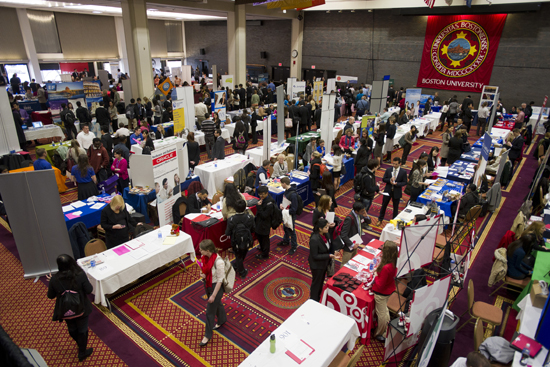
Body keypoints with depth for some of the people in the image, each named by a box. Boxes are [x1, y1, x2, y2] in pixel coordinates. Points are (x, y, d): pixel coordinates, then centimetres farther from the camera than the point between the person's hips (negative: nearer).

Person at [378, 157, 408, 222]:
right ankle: (380, 219, 30)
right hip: (388, 191, 2)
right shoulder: (388, 170, -3)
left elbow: (405, 182, -6)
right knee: (384, 205, 12)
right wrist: (390, 180, -21)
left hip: (397, 192, -1)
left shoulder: (403, 172, -8)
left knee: (396, 207, 12)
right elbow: (383, 179, -1)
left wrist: (397, 184, -23)